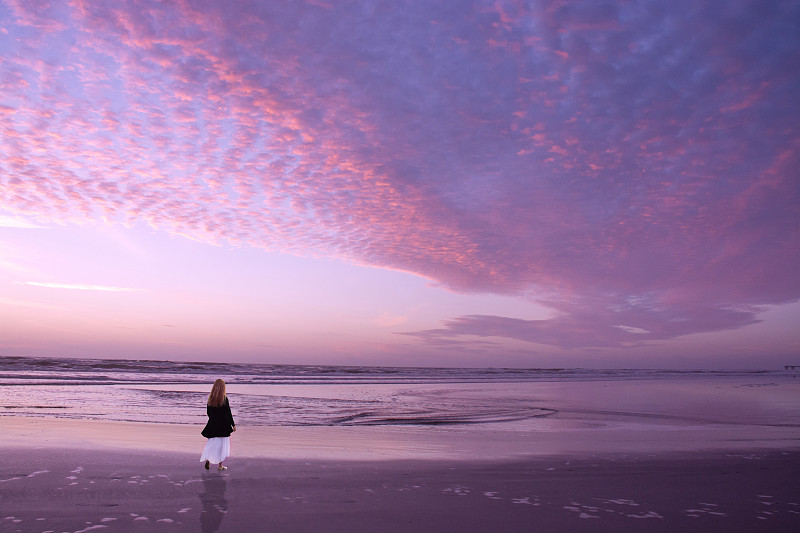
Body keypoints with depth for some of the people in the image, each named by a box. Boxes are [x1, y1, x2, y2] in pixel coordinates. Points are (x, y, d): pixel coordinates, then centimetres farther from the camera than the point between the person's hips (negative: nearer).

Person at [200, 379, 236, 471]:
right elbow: (228, 413, -11)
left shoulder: (210, 399, 0)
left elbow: (208, 412, 8)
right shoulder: (224, 399, -14)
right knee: (222, 444, 6)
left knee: (212, 443, 16)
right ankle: (220, 465, 12)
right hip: (223, 425, -4)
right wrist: (233, 425, -3)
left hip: (212, 425, 4)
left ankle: (207, 459, -2)